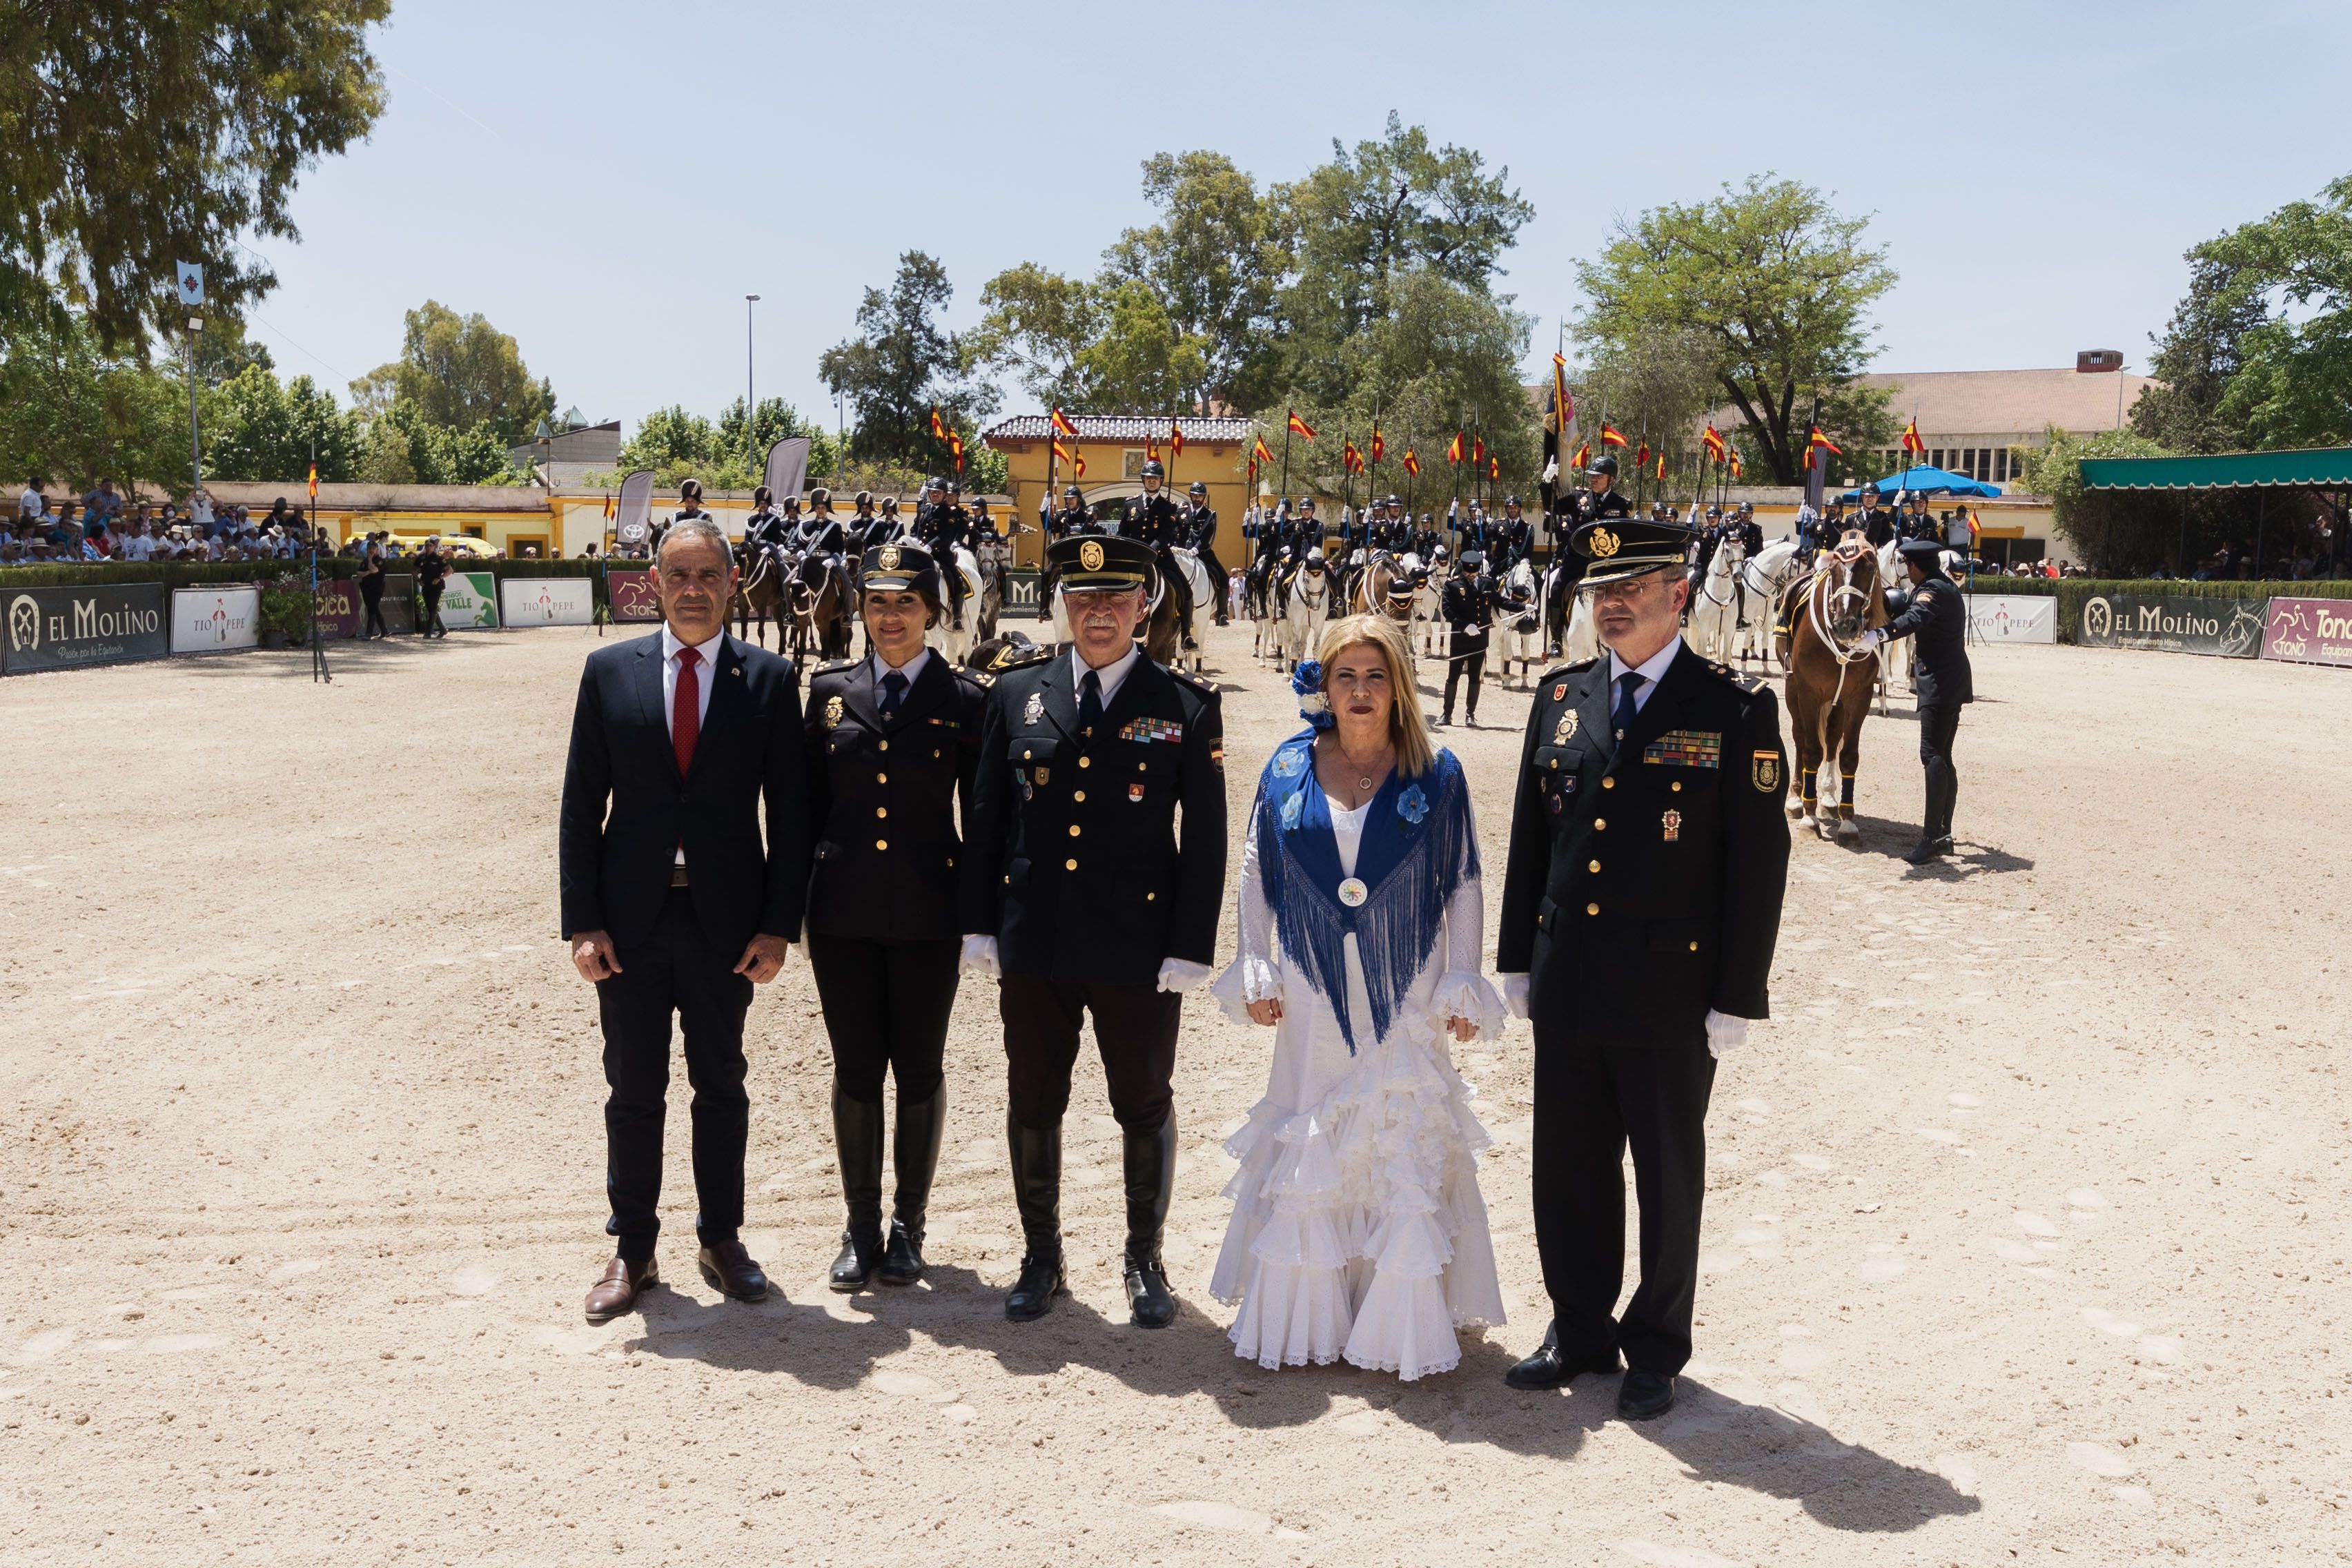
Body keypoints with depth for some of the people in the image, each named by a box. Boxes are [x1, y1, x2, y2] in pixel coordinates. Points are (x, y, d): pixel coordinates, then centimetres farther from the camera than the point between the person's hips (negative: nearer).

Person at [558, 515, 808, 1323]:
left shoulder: (770, 679, -1)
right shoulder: (610, 671, 1)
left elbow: (789, 811, -1)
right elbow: (581, 804, 1)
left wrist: (779, 924, -7)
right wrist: (582, 920, -5)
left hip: (725, 920, 0)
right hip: (631, 918, 1)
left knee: (721, 1085, 12)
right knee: (633, 1090, 9)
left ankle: (721, 1238, 27)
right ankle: (632, 1248, 23)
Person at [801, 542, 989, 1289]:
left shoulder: (966, 699, -2)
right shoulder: (830, 690, 5)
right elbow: (809, 804, 8)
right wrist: (795, 901, 5)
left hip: (928, 915, -2)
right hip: (843, 912, 2)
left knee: (920, 1069, 8)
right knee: (855, 1068, 8)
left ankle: (909, 1223, 25)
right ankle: (861, 1225, 23)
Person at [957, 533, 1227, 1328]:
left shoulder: (1187, 706, -3)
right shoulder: (1017, 690, 3)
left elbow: (1205, 839, -3)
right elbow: (985, 817, 6)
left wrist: (1190, 950, -7)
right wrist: (979, 926, 2)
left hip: (1139, 950, -2)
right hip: (1033, 944, 2)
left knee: (1145, 1105, 10)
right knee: (1034, 1102, 12)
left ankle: (1144, 1260, 28)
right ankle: (1041, 1257, 29)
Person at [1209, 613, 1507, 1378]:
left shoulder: (1437, 775, -2)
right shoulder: (1289, 769, 3)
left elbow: (1464, 887, 1)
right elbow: (1256, 877, 7)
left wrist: (1462, 987, -2)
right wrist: (1256, 974, 4)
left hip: (1407, 1000, -1)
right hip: (1315, 999, 2)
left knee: (1408, 1155, 1)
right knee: (1305, 1150, 7)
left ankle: (1405, 1323, 15)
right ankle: (1302, 1315, 22)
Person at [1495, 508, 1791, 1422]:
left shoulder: (1736, 711, -7)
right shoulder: (1560, 697, 6)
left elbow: (1759, 863, -8)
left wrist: (1736, 998, -10)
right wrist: (1517, 960, 9)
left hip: (1671, 993, -4)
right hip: (1566, 986, 4)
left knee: (1668, 1177, 10)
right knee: (1568, 1171, 13)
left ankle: (1655, 1350, 26)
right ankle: (1579, 1330, 31)